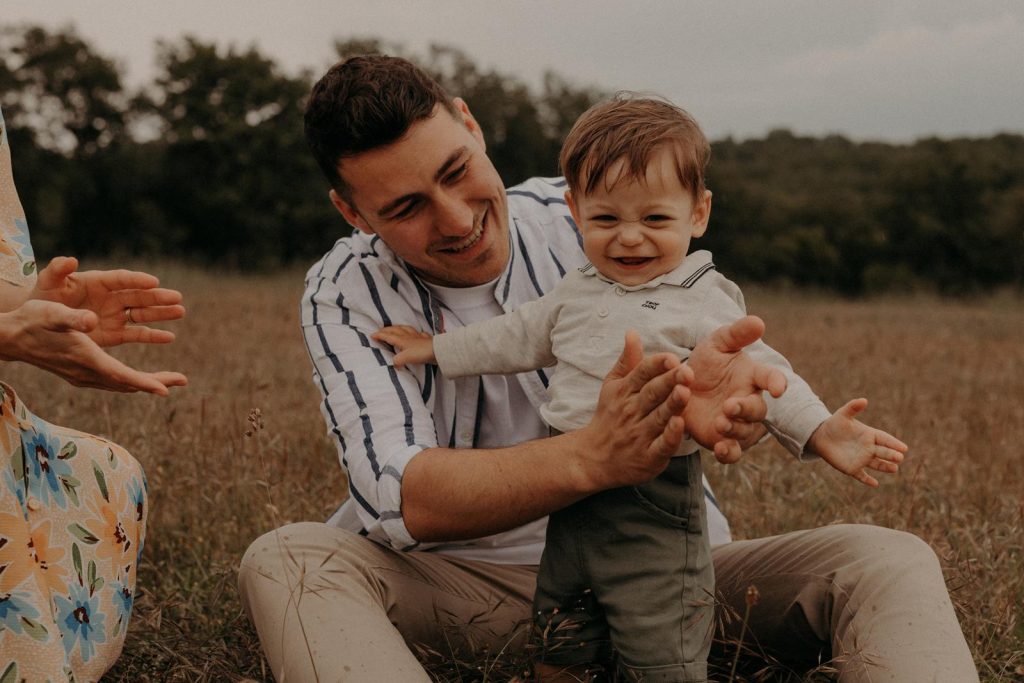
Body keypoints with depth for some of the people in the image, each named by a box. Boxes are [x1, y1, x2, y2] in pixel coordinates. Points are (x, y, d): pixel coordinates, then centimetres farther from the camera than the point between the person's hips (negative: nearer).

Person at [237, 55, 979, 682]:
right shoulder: (344, 296, -8)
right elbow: (405, 498, -21)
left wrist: (714, 395, -42)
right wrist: (590, 459, -40)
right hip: (467, 587, -1)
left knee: (890, 562, -19)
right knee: (284, 560, -29)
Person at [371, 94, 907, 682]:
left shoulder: (703, 303, -10)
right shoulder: (576, 293, 8)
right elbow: (518, 337, 21)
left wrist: (820, 431, -31)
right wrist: (439, 348, 27)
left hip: (654, 505, -6)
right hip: (571, 495, 6)